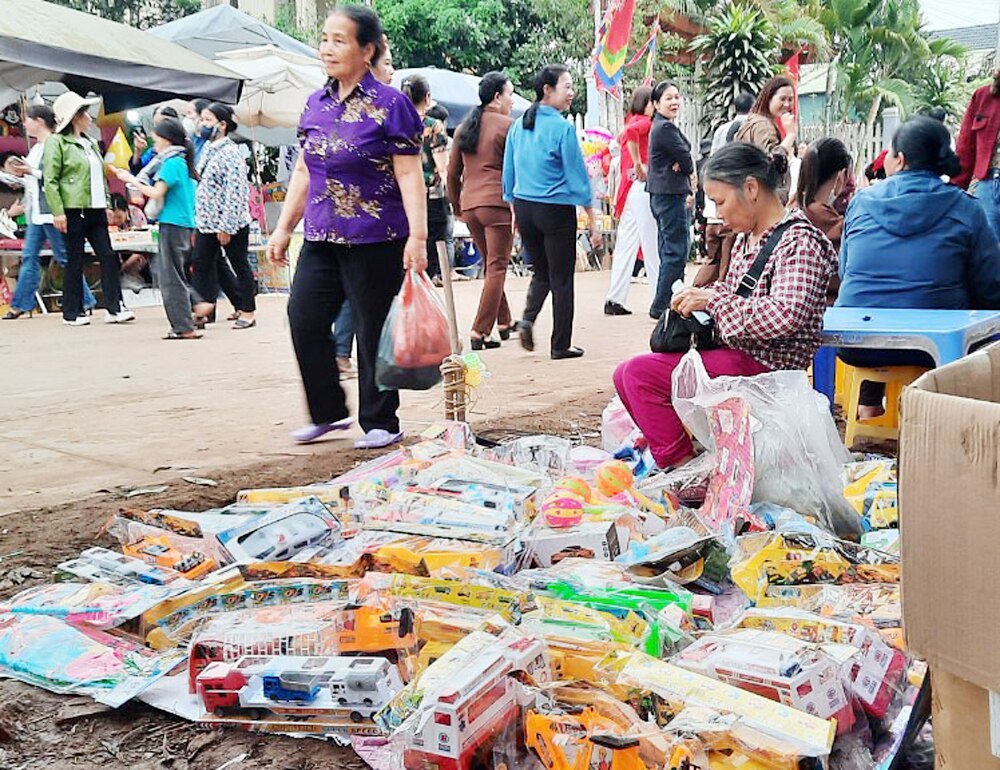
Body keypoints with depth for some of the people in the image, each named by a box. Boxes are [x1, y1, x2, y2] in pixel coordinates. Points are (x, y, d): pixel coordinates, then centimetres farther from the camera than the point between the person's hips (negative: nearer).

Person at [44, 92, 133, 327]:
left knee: (109, 256, 0)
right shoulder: (57, 142, -4)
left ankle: (114, 308, 3)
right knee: (75, 261, -1)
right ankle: (72, 313, 8)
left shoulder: (90, 143, 19)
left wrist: (107, 204, 15)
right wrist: (57, 212, -16)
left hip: (95, 209, 7)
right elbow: (50, 180, -9)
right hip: (73, 210, -7)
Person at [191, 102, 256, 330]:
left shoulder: (230, 153, -16)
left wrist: (225, 226, -22)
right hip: (208, 221, 8)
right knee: (201, 260, 5)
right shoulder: (208, 149, 11)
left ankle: (247, 311, 15)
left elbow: (235, 193, -21)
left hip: (231, 223, -8)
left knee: (239, 264, 4)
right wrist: (199, 218, 18)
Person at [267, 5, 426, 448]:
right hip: (321, 238, 6)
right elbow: (303, 172, 16)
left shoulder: (390, 105, -7)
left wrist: (417, 236, -19)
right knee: (304, 320, 2)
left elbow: (409, 175, -11)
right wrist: (284, 228, 14)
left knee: (373, 332, 2)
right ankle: (328, 412, 20)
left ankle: (380, 423, 17)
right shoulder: (316, 104, 10)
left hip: (375, 241, -6)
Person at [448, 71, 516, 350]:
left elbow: (453, 173, 16)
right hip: (498, 202, -6)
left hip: (469, 204, 7)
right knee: (497, 268, -3)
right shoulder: (506, 125, -4)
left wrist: (456, 206, 24)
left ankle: (504, 323, 23)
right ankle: (480, 332, -8)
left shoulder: (463, 128, 14)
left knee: (491, 266, 17)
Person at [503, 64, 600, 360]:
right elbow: (577, 175, -10)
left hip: (524, 208, 6)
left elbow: (508, 172, 10)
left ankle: (527, 319, -2)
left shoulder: (518, 126, 5)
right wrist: (592, 221, -4)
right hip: (556, 210, -6)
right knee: (561, 278, 6)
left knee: (541, 272, 21)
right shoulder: (562, 127, -12)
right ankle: (560, 345, 11)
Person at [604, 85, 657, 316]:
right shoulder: (644, 122, -8)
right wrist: (639, 164, -20)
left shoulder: (632, 122, 19)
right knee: (652, 246, -3)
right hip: (642, 187, -8)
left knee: (625, 246, 7)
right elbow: (631, 132, -28)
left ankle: (614, 300, 7)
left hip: (630, 188, 8)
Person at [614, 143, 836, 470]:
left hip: (764, 364, -10)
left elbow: (785, 316, -28)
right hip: (733, 351, 10)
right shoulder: (747, 238, 13)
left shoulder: (799, 241, -15)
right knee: (627, 375, 9)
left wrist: (713, 299, -20)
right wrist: (698, 297, 4)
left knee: (640, 373, -21)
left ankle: (682, 465, -9)